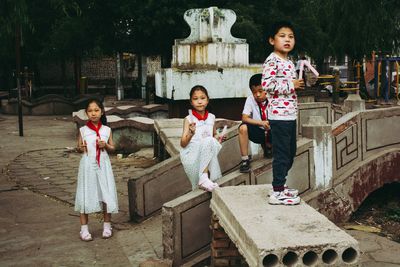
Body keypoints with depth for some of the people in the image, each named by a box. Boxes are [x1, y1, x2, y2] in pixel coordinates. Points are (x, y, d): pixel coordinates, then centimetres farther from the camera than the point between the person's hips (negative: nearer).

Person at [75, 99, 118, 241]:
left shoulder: (106, 130, 3)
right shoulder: (83, 130, 1)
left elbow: (112, 148, 10)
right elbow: (79, 147, 10)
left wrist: (105, 145, -10)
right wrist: (81, 148, -13)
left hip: (102, 165, 1)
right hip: (88, 165, -1)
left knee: (106, 194, 3)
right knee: (86, 195, 2)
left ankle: (107, 226, 19)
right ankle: (84, 228, 12)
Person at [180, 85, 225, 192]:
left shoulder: (211, 117, 9)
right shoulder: (188, 119, -4)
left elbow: (214, 135, 26)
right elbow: (183, 144, -8)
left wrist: (218, 138, 3)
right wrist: (191, 134, -27)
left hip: (207, 153, 5)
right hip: (191, 154, -5)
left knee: (212, 141, -26)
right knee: (208, 141, -30)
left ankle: (205, 178, -25)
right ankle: (203, 179, -29)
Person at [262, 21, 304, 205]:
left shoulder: (289, 63, 16)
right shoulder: (272, 61, -13)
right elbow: (267, 84, -26)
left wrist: (299, 84, 12)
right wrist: (291, 85, -19)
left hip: (290, 114, 10)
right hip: (279, 114, -10)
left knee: (290, 152, 16)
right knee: (281, 154, -5)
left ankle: (279, 186, 28)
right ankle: (277, 193, 3)